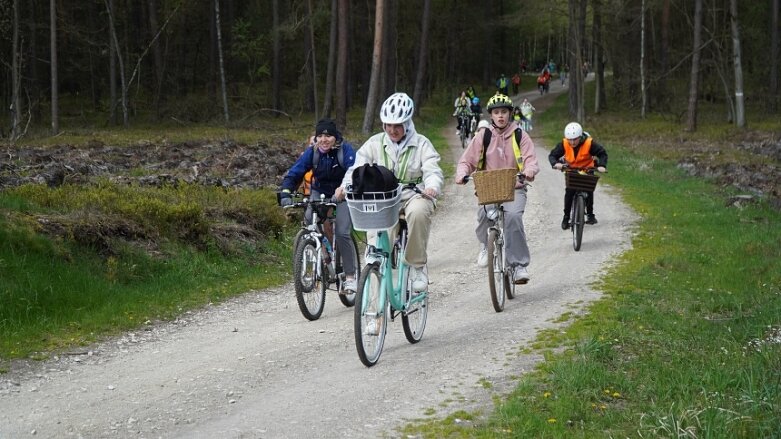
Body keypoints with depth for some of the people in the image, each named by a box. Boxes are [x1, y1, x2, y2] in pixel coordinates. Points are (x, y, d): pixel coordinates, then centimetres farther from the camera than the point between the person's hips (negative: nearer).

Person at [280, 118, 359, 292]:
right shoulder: (312, 152, -14)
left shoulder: (346, 150, -22)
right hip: (320, 192, 3)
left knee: (342, 233, -18)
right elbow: (294, 173, -17)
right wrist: (286, 193, -35)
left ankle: (350, 276, -5)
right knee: (309, 219, -26)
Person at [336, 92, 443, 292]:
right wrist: (345, 186, -22)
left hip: (413, 196, -2)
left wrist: (432, 187, -35)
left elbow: (433, 171, -11)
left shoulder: (421, 144, 1)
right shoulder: (375, 143, 6)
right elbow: (358, 168, 0)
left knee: (418, 212, -37)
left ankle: (417, 265, -20)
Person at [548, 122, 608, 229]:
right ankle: (566, 217, -4)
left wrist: (602, 165, -32)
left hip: (587, 169, -1)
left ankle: (590, 214, 7)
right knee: (569, 191, -14)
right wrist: (555, 163, -38)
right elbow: (552, 155, -16)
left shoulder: (589, 143, -25)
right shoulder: (564, 144, -21)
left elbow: (602, 153, -16)